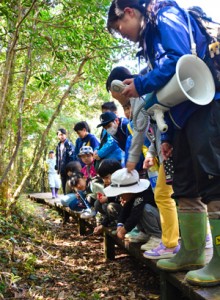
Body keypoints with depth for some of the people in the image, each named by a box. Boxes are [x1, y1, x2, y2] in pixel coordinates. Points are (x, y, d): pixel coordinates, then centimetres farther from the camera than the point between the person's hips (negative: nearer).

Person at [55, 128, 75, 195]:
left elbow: (72, 157, -13)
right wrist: (57, 168, 15)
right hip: (62, 170, 7)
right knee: (64, 186, 11)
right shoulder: (58, 146, 13)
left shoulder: (69, 144, -8)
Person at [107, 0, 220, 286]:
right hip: (185, 112, 10)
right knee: (185, 184, 9)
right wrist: (168, 135, 16)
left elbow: (180, 59, -20)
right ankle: (192, 252, 17)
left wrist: (140, 85, -9)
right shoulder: (151, 37, 24)